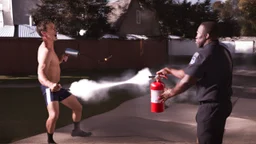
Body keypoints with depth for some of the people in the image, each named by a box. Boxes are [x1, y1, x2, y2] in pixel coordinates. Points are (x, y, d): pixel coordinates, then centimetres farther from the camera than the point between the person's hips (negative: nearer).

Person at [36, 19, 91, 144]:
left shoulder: (48, 48, 8)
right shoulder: (46, 51, -23)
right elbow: (41, 75, -36)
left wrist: (61, 60, 9)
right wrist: (51, 85, -55)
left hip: (56, 86, 10)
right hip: (49, 88, -10)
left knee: (77, 107, 18)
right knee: (54, 115, -28)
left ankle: (76, 130, 40)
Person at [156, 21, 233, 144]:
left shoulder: (203, 53, -18)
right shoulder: (224, 51, 10)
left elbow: (187, 82, -17)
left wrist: (171, 92, 1)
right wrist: (169, 71, 19)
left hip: (211, 106, -9)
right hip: (224, 103, 9)